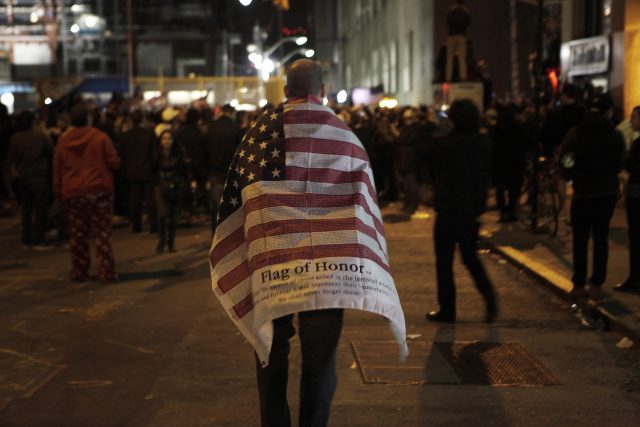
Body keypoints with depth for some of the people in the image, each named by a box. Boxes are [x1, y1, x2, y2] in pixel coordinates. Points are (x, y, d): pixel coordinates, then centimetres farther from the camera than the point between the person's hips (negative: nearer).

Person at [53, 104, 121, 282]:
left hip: (72, 194, 3)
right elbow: (114, 162, -8)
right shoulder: (100, 138, -7)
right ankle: (106, 272, -1)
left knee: (77, 235, 9)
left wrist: (59, 192, 17)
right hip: (99, 191, -2)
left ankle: (79, 272, 12)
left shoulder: (62, 141, 4)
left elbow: (57, 170, 8)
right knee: (102, 234, 1)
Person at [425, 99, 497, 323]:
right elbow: (487, 173, 8)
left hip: (449, 210, -5)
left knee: (444, 260, 7)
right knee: (470, 257, 18)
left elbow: (432, 172, -1)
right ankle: (489, 295, -3)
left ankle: (447, 309, 9)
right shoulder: (485, 143, -1)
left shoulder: (443, 145, -15)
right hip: (474, 209, 5)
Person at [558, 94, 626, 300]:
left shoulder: (576, 133, -10)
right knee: (601, 238, 8)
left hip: (583, 192, -1)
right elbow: (619, 165, 5)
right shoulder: (616, 135, -4)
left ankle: (579, 285, 7)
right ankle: (596, 285, 8)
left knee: (580, 240, 7)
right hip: (608, 192, 2)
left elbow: (565, 163, -10)